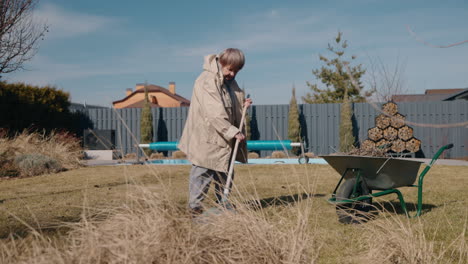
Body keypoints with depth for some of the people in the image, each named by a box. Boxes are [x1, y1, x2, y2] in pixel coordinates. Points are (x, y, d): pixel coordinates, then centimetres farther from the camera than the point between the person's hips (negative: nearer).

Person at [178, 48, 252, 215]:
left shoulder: (229, 81, 11)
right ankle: (195, 205, 7)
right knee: (203, 171, -4)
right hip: (207, 138, -9)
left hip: (224, 139, 9)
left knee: (224, 171, 16)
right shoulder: (207, 81, -19)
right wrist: (233, 131, -30)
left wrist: (243, 105, 3)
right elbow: (215, 114, -27)